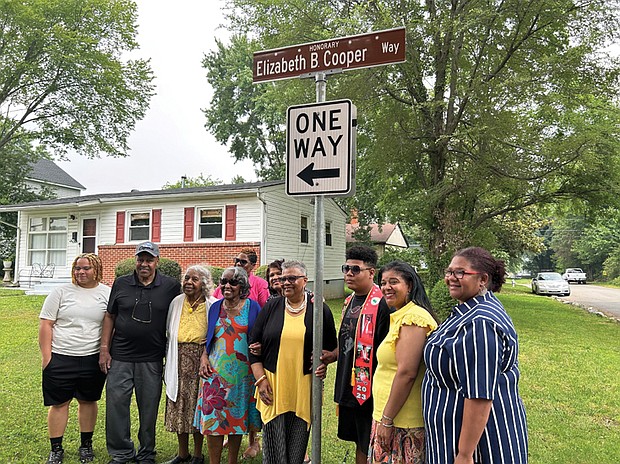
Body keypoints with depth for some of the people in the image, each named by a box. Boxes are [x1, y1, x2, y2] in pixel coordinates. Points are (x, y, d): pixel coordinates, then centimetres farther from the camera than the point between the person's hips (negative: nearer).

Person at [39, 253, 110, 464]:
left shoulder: (107, 294, 2)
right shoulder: (61, 292, 0)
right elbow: (46, 324, 0)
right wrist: (46, 356, -5)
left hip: (93, 358, 1)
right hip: (60, 358, 0)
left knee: (88, 401, 12)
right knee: (59, 403, 6)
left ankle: (86, 445, 28)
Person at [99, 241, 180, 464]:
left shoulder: (171, 286, -1)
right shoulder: (121, 283, 4)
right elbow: (110, 317, 9)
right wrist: (104, 349, 4)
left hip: (152, 360, -1)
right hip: (120, 357, 1)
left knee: (149, 408, 9)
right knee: (116, 404, 4)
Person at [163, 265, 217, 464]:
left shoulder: (212, 305, -6)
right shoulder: (176, 302, 6)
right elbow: (169, 333, 14)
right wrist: (169, 360, 11)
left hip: (200, 362, -3)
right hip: (179, 363, 4)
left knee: (198, 408, 5)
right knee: (179, 407, 10)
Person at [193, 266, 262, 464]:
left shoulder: (252, 307, 0)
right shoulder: (215, 307, 7)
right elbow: (208, 338, 14)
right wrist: (204, 357, -1)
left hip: (242, 372, -1)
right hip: (216, 370, 2)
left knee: (237, 418, 9)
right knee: (213, 417, 0)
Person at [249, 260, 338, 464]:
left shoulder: (320, 309, 2)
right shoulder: (271, 307, 5)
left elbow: (332, 348, 10)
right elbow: (254, 346, 6)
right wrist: (261, 379, -2)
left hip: (304, 388, 0)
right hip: (273, 386, 1)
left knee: (298, 444, 9)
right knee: (274, 445, 5)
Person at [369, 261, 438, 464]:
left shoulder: (412, 317, -18)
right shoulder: (400, 316, 13)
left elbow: (406, 372, -23)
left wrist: (387, 419, -18)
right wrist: (384, 417, 17)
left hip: (403, 423, -9)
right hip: (390, 416, 9)